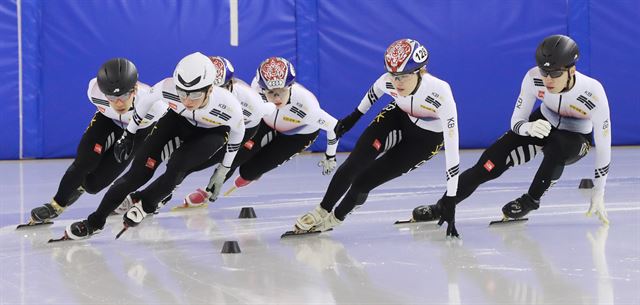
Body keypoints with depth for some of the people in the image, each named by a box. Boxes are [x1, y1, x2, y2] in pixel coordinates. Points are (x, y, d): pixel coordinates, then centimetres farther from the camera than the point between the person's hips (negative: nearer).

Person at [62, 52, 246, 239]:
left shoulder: (229, 106, -38)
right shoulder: (168, 88, -34)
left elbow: (237, 132, -13)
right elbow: (146, 101, -9)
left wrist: (223, 171, -4)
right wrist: (129, 134, 3)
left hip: (213, 132, -2)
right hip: (179, 120, 2)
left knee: (176, 168, -25)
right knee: (141, 169, -9)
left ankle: (145, 204, 5)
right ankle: (95, 222, 4)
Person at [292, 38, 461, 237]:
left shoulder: (440, 92, -41)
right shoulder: (389, 80, -28)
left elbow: (452, 149, -37)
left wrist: (450, 202, -36)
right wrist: (355, 116, 13)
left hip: (427, 137, -3)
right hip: (399, 116, 3)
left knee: (365, 181, -7)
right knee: (354, 164, -13)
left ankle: (335, 218, 21)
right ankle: (322, 212, 12)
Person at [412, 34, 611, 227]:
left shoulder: (593, 93, -35)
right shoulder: (534, 78, -27)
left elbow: (604, 145, -24)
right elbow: (516, 122, -17)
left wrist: (598, 194, -21)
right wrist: (530, 127, -42)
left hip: (576, 139, -3)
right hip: (543, 124, 3)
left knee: (556, 149, -38)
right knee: (491, 162, -15)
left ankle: (530, 201, -13)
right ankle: (441, 208, -6)